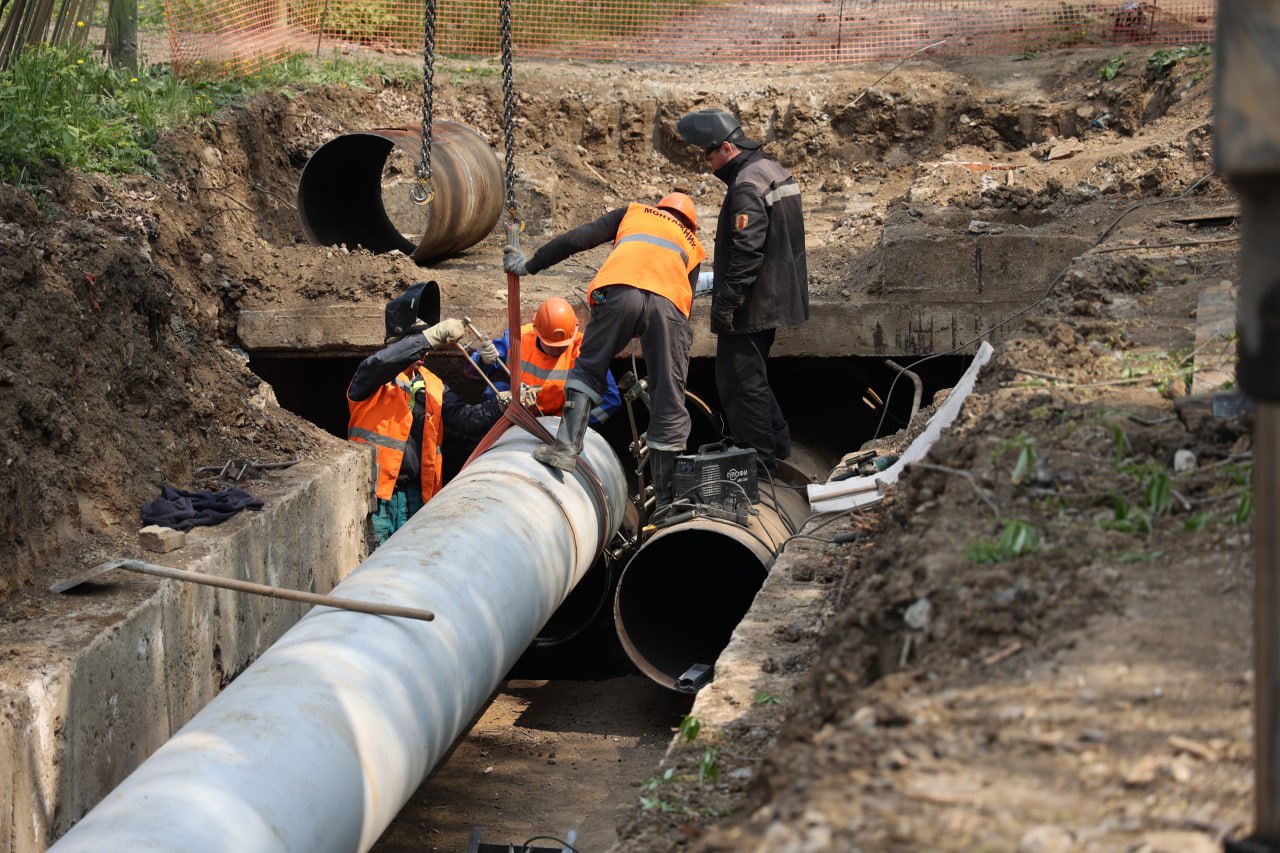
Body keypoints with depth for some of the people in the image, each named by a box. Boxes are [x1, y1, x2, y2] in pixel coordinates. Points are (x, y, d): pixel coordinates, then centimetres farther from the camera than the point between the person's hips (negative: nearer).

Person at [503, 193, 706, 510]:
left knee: (588, 368, 20)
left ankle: (567, 446, 3)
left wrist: (529, 266, 31)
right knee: (668, 403, 6)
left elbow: (576, 239, 24)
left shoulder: (634, 212, 36)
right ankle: (667, 500, 8)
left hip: (619, 290, -1)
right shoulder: (693, 246, 39)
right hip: (670, 302, 1)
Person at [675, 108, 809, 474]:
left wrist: (724, 303, -22)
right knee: (752, 375, 22)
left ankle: (759, 457, 2)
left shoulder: (747, 187, -20)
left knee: (740, 378, -2)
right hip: (775, 298, 11)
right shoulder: (774, 171, 12)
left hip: (751, 305, -11)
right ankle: (777, 441, 29)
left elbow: (747, 252, -26)